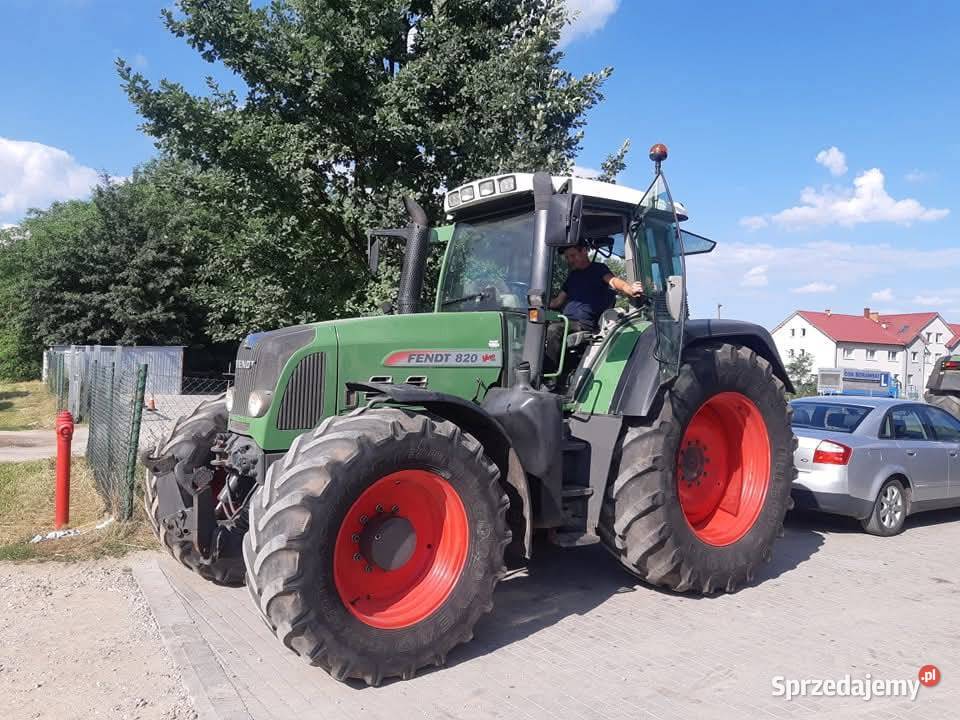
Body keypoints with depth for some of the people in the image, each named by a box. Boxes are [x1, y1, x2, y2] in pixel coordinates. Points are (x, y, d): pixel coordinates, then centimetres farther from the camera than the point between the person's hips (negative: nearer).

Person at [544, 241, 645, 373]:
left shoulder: (598, 269, 5)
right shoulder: (573, 276, 26)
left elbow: (613, 281, -17)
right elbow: (558, 301, 31)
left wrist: (630, 289, -38)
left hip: (584, 324, -7)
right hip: (566, 322, 7)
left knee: (553, 330, -33)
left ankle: (549, 374, -33)